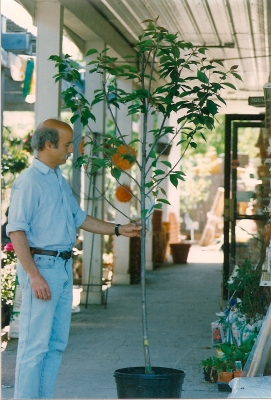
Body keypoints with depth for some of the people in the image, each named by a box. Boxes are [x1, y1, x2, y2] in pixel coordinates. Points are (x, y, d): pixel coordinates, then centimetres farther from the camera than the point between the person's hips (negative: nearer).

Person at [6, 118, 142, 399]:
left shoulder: (59, 180, 16)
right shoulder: (29, 181, -12)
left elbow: (79, 218, 26)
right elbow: (16, 231, -17)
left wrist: (119, 229, 20)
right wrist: (34, 276, -22)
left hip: (63, 267, 9)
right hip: (41, 265, -9)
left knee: (56, 343, 12)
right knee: (35, 343, -6)